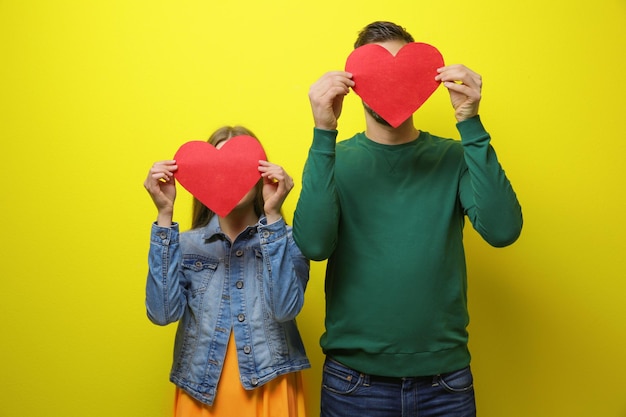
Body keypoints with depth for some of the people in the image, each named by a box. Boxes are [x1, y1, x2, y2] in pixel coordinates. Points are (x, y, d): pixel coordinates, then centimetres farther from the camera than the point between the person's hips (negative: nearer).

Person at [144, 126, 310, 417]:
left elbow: (286, 308, -20)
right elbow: (162, 312, -14)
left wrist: (272, 215, -22)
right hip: (202, 393, 1)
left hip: (270, 391, -1)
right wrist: (164, 215, -15)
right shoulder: (186, 245, 1)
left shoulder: (287, 239, -4)